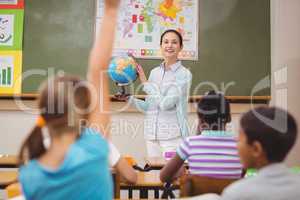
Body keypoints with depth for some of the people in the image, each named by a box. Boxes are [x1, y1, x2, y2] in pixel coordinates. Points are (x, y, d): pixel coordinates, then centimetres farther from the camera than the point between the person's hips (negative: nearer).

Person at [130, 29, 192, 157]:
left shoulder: (184, 74, -7)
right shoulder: (154, 72, 8)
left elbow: (165, 103, -17)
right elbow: (148, 107, 11)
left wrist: (145, 82, -9)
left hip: (173, 135, -5)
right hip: (151, 134, 5)